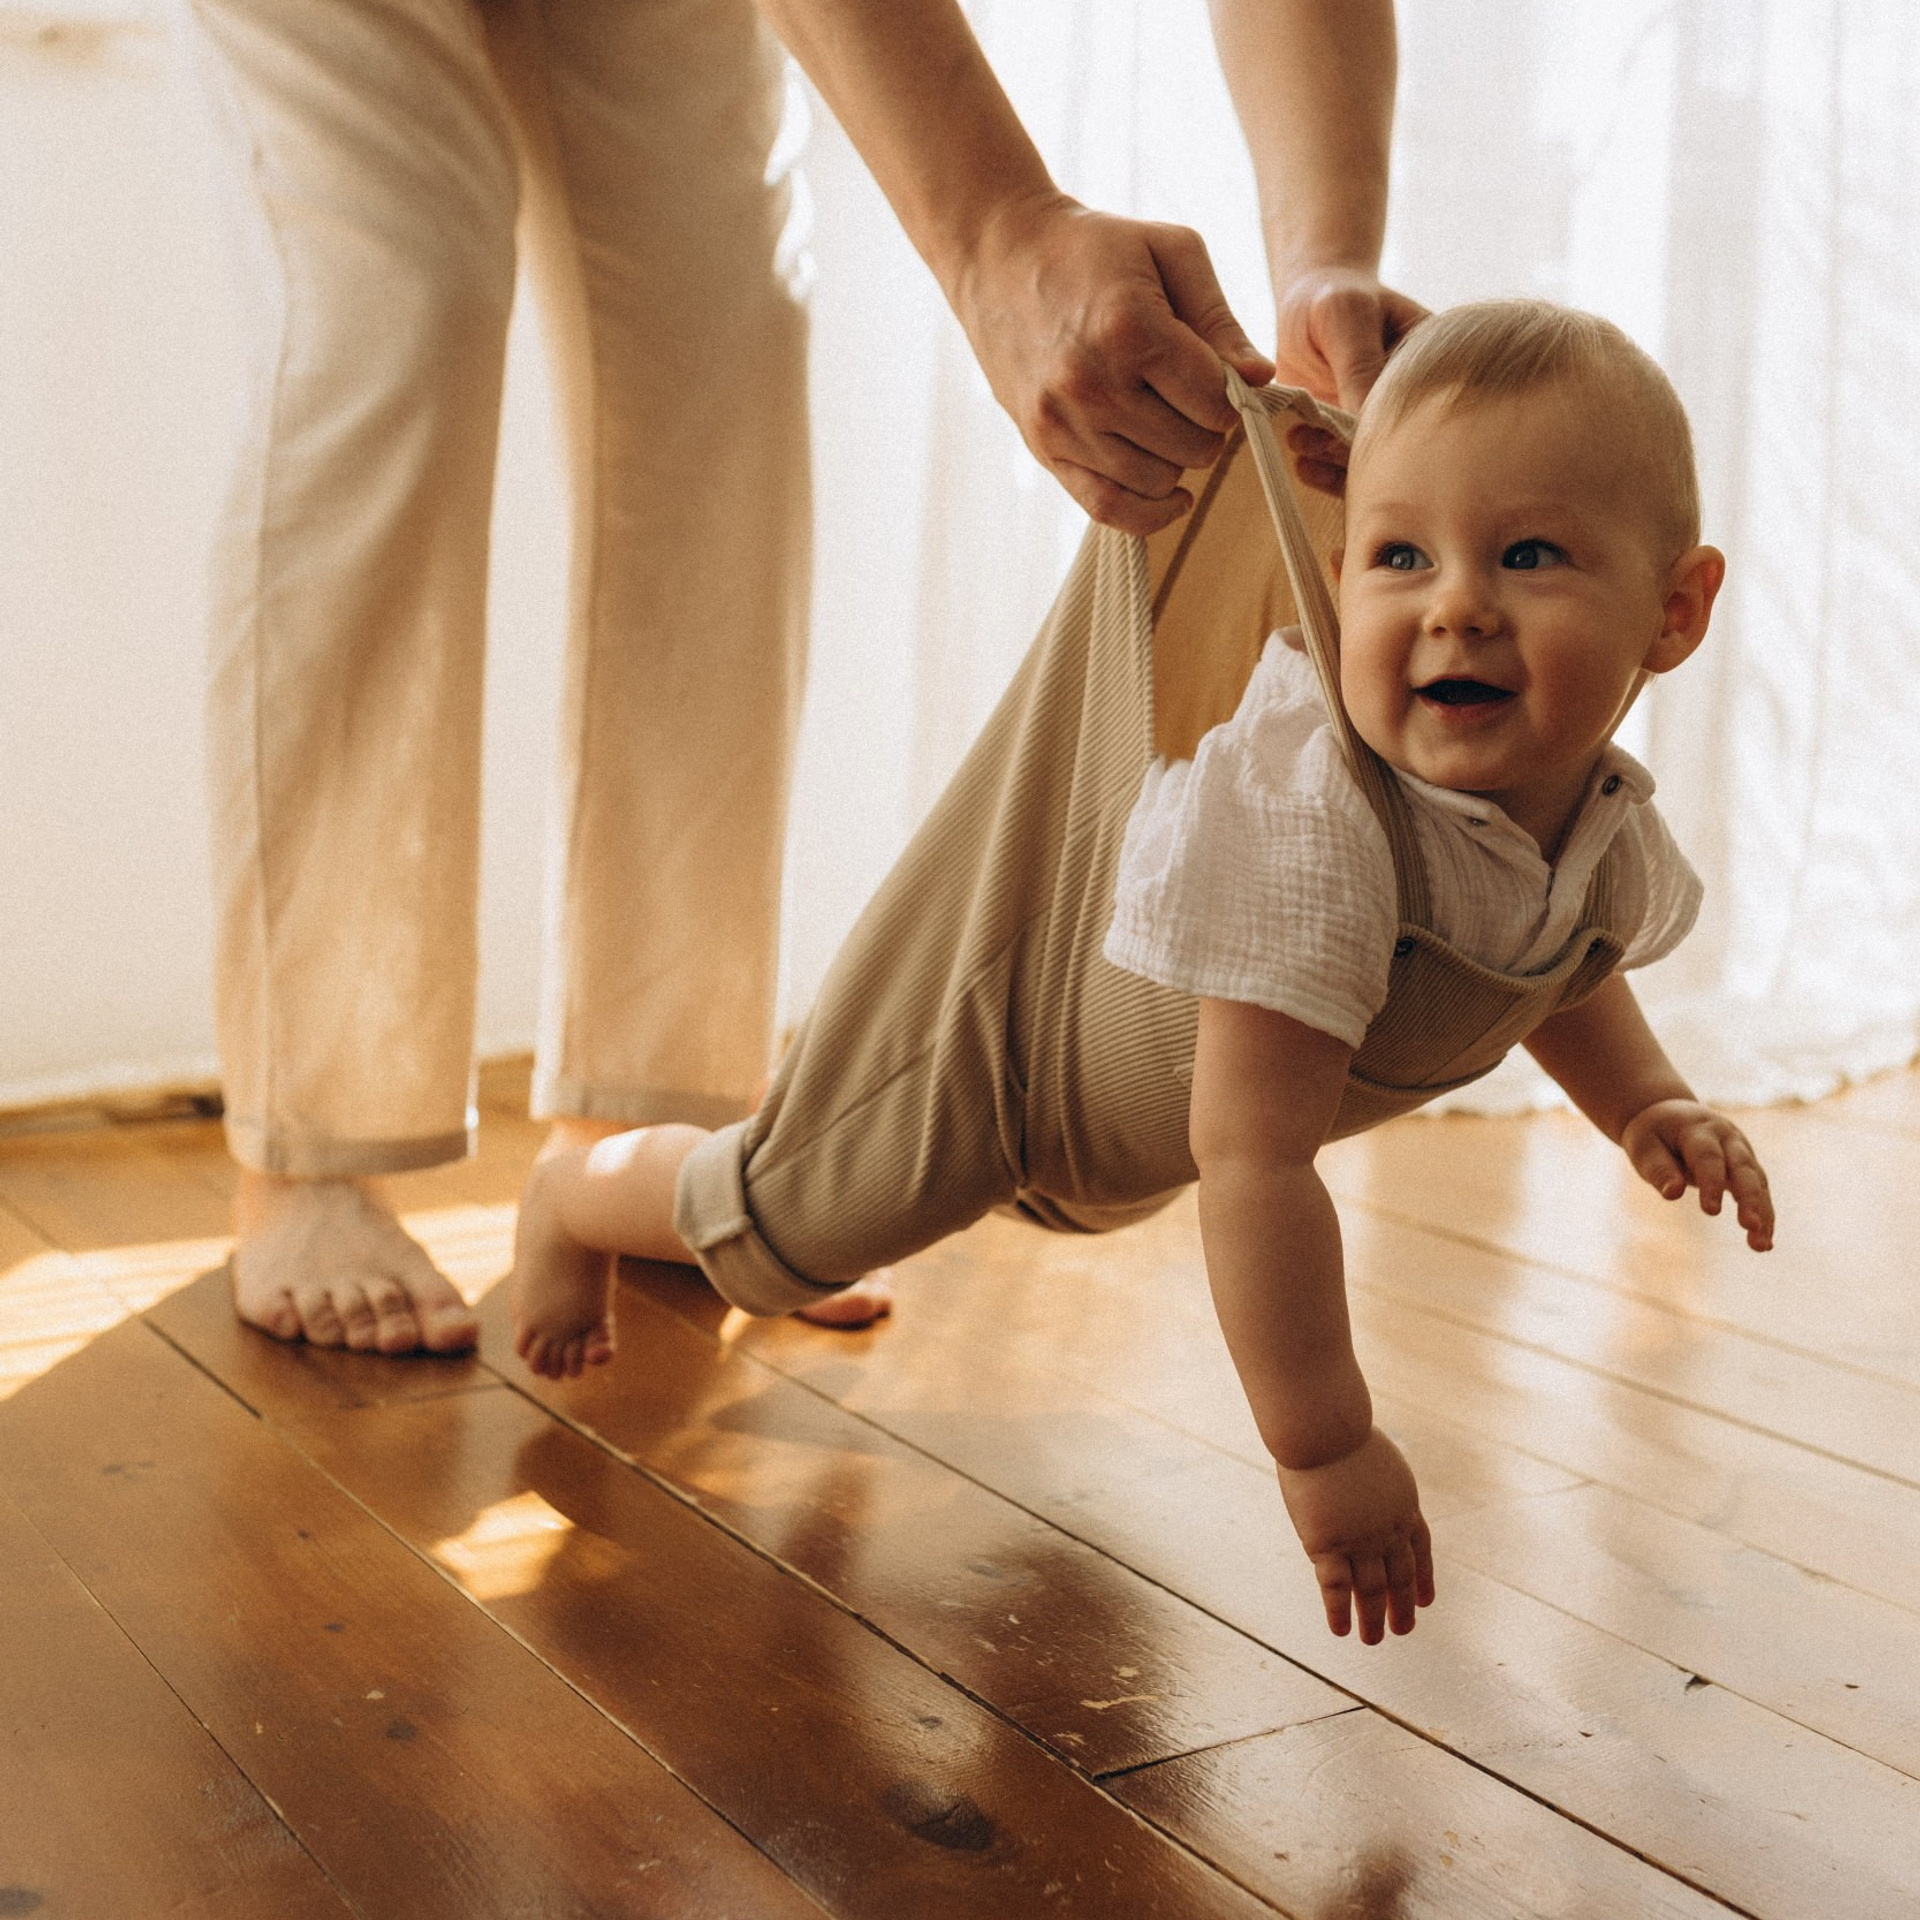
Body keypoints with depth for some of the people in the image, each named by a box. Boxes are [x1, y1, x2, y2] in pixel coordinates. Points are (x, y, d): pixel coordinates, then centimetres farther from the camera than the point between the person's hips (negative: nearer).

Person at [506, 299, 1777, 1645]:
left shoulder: (1615, 834, -21)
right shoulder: (1308, 826, -48)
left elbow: (1559, 957, 7)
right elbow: (1254, 1163, -48)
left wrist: (1649, 1106, -11)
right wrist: (1323, 1448, -43)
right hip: (1014, 985, -8)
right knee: (788, 1221, 6)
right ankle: (574, 1199, 40)